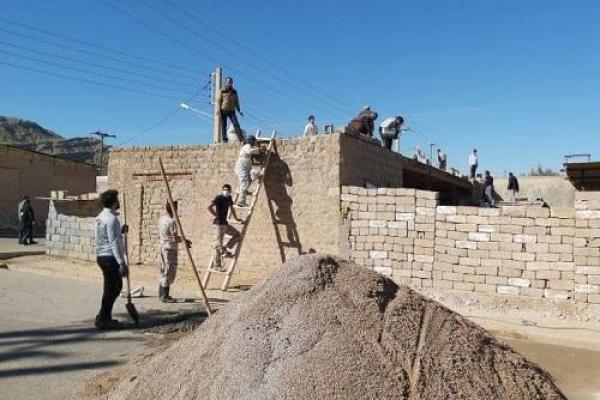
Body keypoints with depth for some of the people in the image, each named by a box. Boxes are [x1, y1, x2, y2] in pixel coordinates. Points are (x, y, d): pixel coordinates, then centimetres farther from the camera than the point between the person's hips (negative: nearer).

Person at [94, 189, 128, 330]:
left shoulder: (101, 217, 14)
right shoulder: (111, 219, -16)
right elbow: (114, 243, -21)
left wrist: (121, 231, 16)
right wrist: (122, 263, -21)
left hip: (102, 256, 10)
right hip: (110, 257, -10)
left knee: (116, 286, 18)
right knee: (111, 289, -1)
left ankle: (104, 317, 25)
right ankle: (103, 319, 6)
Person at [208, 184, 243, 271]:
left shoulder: (229, 198, 11)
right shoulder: (218, 198, -12)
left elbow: (231, 209, 26)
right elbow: (209, 208, -24)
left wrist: (236, 219, 32)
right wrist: (217, 216, -18)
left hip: (225, 223, 9)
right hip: (219, 223, -8)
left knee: (237, 234, 12)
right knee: (218, 244, -7)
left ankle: (225, 249, 10)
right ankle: (216, 266, -2)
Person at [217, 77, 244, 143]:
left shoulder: (234, 92, 13)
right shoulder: (222, 91, 3)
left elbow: (236, 102, 18)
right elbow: (219, 101, -1)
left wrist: (239, 110, 10)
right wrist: (219, 110, -10)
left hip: (232, 111, 2)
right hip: (223, 111, -2)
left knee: (236, 124, -9)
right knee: (224, 126, -1)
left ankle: (241, 139, -11)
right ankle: (225, 139, 5)